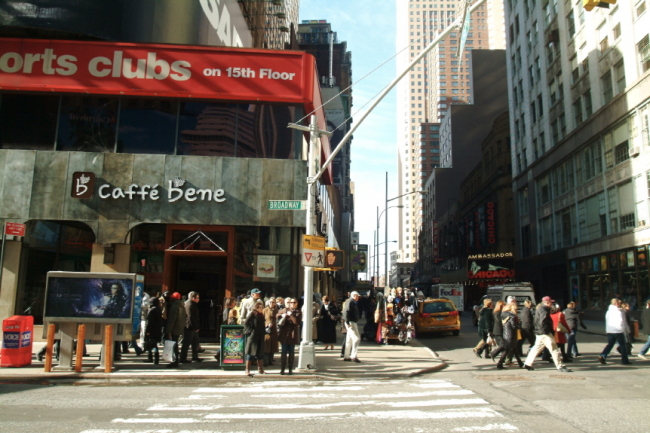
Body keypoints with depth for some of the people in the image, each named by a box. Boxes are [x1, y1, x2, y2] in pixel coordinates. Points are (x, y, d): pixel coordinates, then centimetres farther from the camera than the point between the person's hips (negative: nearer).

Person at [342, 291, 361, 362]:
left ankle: (346, 356, 18)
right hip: (351, 323, -11)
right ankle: (354, 356, -13)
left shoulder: (352, 302, 18)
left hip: (352, 322, 11)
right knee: (356, 338, -13)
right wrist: (348, 323, -25)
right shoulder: (350, 302, -12)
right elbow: (346, 312, -22)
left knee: (349, 340, 13)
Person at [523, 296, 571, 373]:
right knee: (554, 349, -4)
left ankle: (528, 363, 18)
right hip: (545, 334, -10)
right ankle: (560, 366, 1)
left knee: (536, 348, 15)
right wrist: (547, 331, -20)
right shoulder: (543, 310, -16)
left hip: (539, 334, 10)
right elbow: (542, 322, -27)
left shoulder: (540, 308, 16)